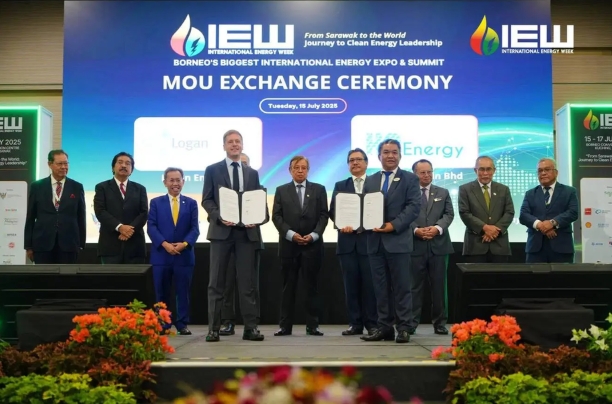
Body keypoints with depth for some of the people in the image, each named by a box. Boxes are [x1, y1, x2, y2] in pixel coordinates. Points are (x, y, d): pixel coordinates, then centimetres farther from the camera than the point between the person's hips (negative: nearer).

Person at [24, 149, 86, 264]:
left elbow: (81, 217, 8)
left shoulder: (77, 187, 6)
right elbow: (30, 217, 7)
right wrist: (28, 245, 4)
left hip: (68, 244, 0)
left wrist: (81, 244, 5)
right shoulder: (37, 186, 6)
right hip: (42, 244, 0)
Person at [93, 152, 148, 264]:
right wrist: (119, 227, -17)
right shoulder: (102, 187, 9)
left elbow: (144, 213, 4)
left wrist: (131, 229, -13)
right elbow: (100, 212, -4)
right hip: (110, 244, -2)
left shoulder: (140, 189, 16)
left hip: (134, 244, 2)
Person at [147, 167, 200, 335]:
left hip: (184, 255, 0)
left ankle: (182, 324, 12)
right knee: (162, 293, 5)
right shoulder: (156, 202, 8)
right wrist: (165, 244, -15)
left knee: (183, 292, 4)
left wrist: (184, 244, -15)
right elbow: (151, 227, -1)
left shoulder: (191, 203, 10)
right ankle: (162, 324, 13)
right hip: (161, 254, 0)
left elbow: (195, 228, 2)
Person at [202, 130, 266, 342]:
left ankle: (251, 327, 7)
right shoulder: (212, 170, 7)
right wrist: (219, 216, -15)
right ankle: (213, 328, 5)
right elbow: (206, 200, 2)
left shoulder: (252, 173, 15)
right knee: (217, 282, 1)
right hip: (221, 230, -2)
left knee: (248, 281, 2)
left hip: (247, 231, 2)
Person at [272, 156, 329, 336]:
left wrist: (314, 234, -11)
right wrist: (291, 234, -11)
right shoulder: (281, 191, 10)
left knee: (312, 285, 3)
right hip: (288, 244, 0)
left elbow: (324, 215, 3)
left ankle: (312, 325, 8)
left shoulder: (319, 189, 9)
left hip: (313, 244, 0)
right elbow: (276, 216, 2)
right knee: (288, 286, 3)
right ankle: (285, 325, 7)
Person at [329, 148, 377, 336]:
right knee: (351, 283, 4)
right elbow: (333, 211, 6)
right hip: (347, 240, 3)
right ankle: (355, 323, 11)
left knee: (370, 283, 0)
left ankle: (372, 323, 8)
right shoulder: (340, 186, 15)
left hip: (369, 238, -2)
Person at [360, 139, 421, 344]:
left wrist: (394, 225, -16)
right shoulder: (370, 181, 16)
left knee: (401, 287, -1)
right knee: (380, 287, 7)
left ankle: (403, 328, 5)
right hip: (375, 241, 4)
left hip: (398, 240, -4)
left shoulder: (410, 179, 4)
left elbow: (414, 206, -7)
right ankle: (384, 327, 13)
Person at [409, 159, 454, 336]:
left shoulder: (443, 193, 15)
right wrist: (416, 230, -16)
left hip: (438, 245, 2)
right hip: (415, 245, -2)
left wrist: (437, 228, -12)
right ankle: (411, 323, 7)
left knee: (439, 286, 6)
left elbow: (449, 214, 5)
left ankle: (440, 323, 14)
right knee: (414, 286, 1)